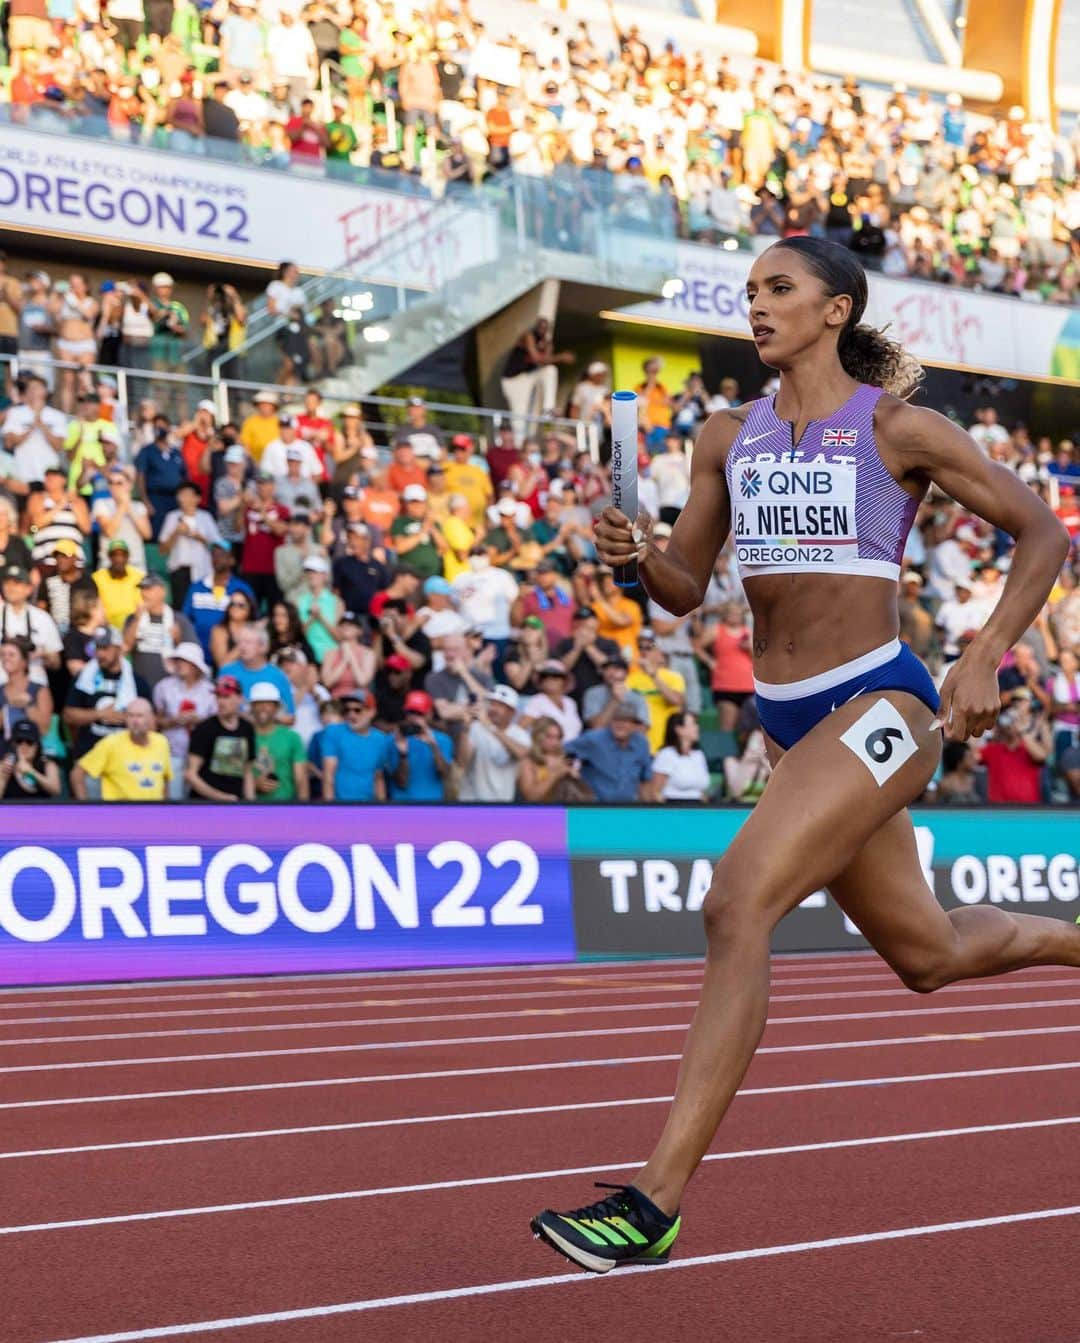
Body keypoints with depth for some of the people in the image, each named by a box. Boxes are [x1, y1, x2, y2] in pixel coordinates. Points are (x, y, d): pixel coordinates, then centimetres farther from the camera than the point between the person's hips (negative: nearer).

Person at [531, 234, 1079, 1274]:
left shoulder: (897, 429, -5)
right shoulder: (729, 437, 10)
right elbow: (686, 588, 13)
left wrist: (983, 663, -10)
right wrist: (636, 554, -9)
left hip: (880, 707, -7)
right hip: (790, 720, 7)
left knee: (734, 908, -24)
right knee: (926, 954, 19)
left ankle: (654, 1204, -22)